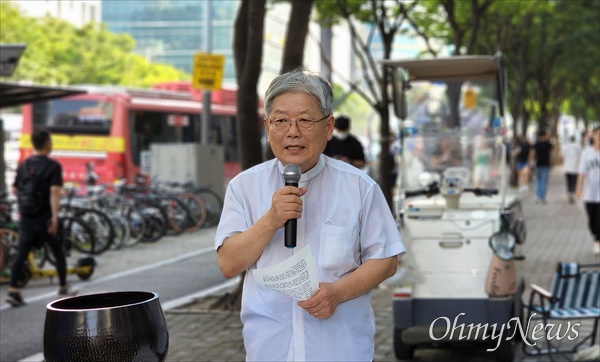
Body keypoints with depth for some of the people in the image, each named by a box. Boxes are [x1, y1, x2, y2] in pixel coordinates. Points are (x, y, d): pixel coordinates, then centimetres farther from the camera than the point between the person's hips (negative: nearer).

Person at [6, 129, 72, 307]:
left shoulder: (23, 165, 7)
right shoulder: (53, 166, -9)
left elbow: (14, 190, 12)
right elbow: (54, 191, -20)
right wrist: (55, 217, -23)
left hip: (26, 218, 4)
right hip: (45, 218, -4)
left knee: (20, 255, 2)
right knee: (59, 253, 13)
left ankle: (12, 290, -10)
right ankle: (63, 288, 23)